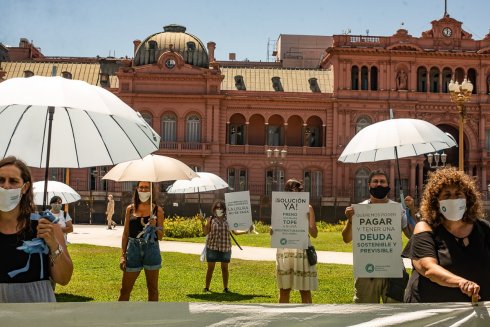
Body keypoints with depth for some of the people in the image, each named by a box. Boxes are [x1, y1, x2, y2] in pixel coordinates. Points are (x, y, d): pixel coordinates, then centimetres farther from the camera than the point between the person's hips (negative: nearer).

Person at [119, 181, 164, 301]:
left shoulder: (157, 210, 3)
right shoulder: (130, 209, 7)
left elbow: (161, 236, 3)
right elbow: (125, 234, 9)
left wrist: (155, 227, -17)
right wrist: (123, 255, 4)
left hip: (151, 250, -1)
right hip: (133, 249, 1)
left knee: (153, 289, 7)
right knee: (125, 289, 4)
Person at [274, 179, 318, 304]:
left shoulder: (307, 208, 4)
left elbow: (314, 234, 4)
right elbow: (274, 233, 10)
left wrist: (306, 224, -14)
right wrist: (273, 230, -12)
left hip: (302, 251, -2)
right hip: (284, 251, 2)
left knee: (305, 290, 2)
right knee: (284, 289, 7)